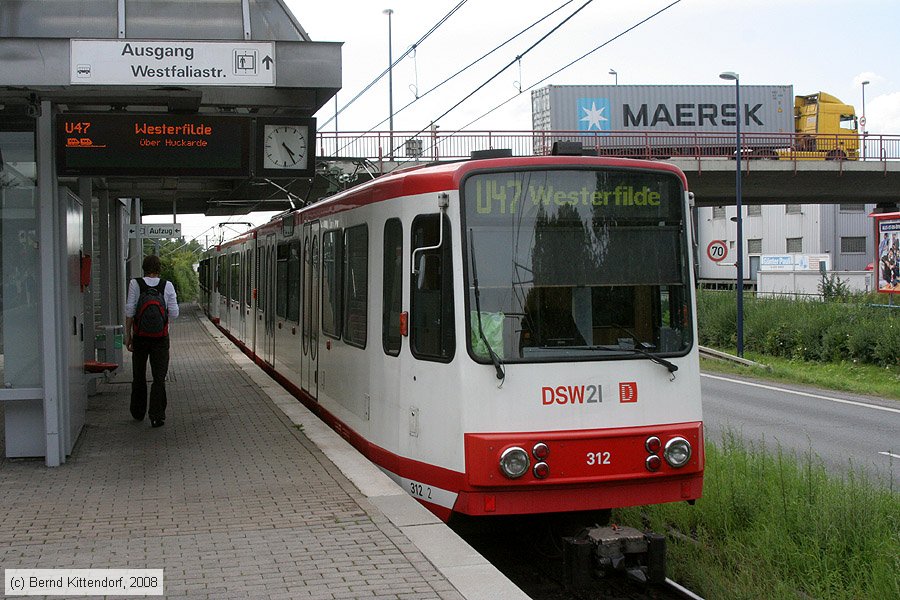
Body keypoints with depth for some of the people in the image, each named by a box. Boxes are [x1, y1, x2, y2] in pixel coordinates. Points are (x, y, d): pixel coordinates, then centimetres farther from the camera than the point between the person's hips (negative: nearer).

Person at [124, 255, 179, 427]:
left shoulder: (135, 284, -4)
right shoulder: (167, 286, -4)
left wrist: (128, 335, 0)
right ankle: (156, 416, -7)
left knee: (139, 376, 16)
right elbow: (174, 313, -4)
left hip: (140, 335, 1)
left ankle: (138, 413, 28)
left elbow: (130, 311, -6)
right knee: (159, 377, 1)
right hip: (161, 336, -1)